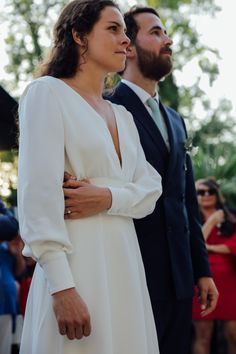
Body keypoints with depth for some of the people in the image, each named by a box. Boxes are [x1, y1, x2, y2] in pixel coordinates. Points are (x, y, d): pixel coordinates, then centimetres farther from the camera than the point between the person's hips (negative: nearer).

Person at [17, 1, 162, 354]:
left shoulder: (122, 116, 19)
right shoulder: (47, 92, -3)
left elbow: (151, 189, 9)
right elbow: (39, 194, -14)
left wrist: (109, 197, -13)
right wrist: (62, 286, -22)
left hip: (125, 262, 7)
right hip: (77, 263, -7)